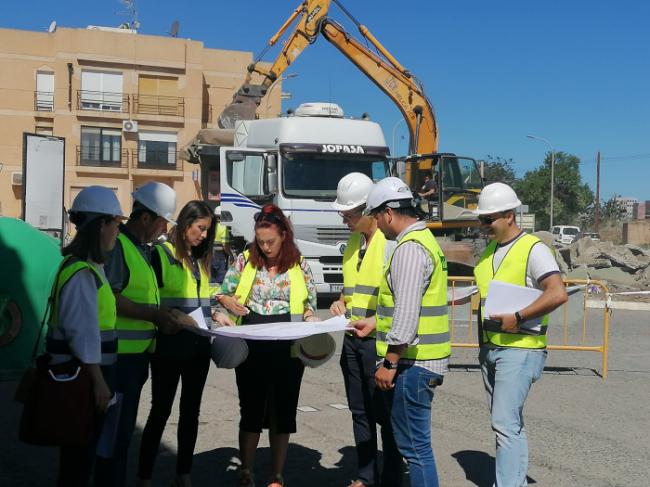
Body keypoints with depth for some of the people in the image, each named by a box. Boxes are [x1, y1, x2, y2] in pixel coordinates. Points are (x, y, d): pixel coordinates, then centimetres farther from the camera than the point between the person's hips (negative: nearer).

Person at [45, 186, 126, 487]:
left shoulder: (90, 266, 12)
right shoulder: (82, 272, -20)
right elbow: (82, 332, -23)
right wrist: (98, 380, -21)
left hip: (88, 371, 10)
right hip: (81, 374, -10)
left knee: (84, 446, 18)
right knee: (80, 449, 2)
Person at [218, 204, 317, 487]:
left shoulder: (300, 265, 1)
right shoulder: (245, 260, 2)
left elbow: (309, 306, 6)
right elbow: (222, 293, 9)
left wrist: (309, 319, -15)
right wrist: (228, 302, -13)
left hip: (288, 348, 0)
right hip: (251, 346, 0)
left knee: (282, 411, 8)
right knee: (251, 410, 7)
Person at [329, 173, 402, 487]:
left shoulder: (391, 242, -13)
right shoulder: (353, 243, 12)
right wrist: (341, 302, 4)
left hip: (379, 340, -8)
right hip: (352, 339, 8)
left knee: (385, 413, 2)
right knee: (360, 411, 15)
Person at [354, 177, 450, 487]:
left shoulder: (410, 248, -16)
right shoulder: (423, 239, 17)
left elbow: (407, 312, -23)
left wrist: (390, 362, -20)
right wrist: (374, 322, 26)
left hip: (413, 362, -11)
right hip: (419, 359, 11)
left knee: (415, 446, -4)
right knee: (412, 441, 18)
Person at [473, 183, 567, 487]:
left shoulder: (532, 249, -12)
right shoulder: (489, 251, 12)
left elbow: (558, 293, -23)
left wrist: (518, 317, -22)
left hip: (519, 349, -8)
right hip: (490, 348, 8)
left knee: (505, 423, -13)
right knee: (508, 422, 15)